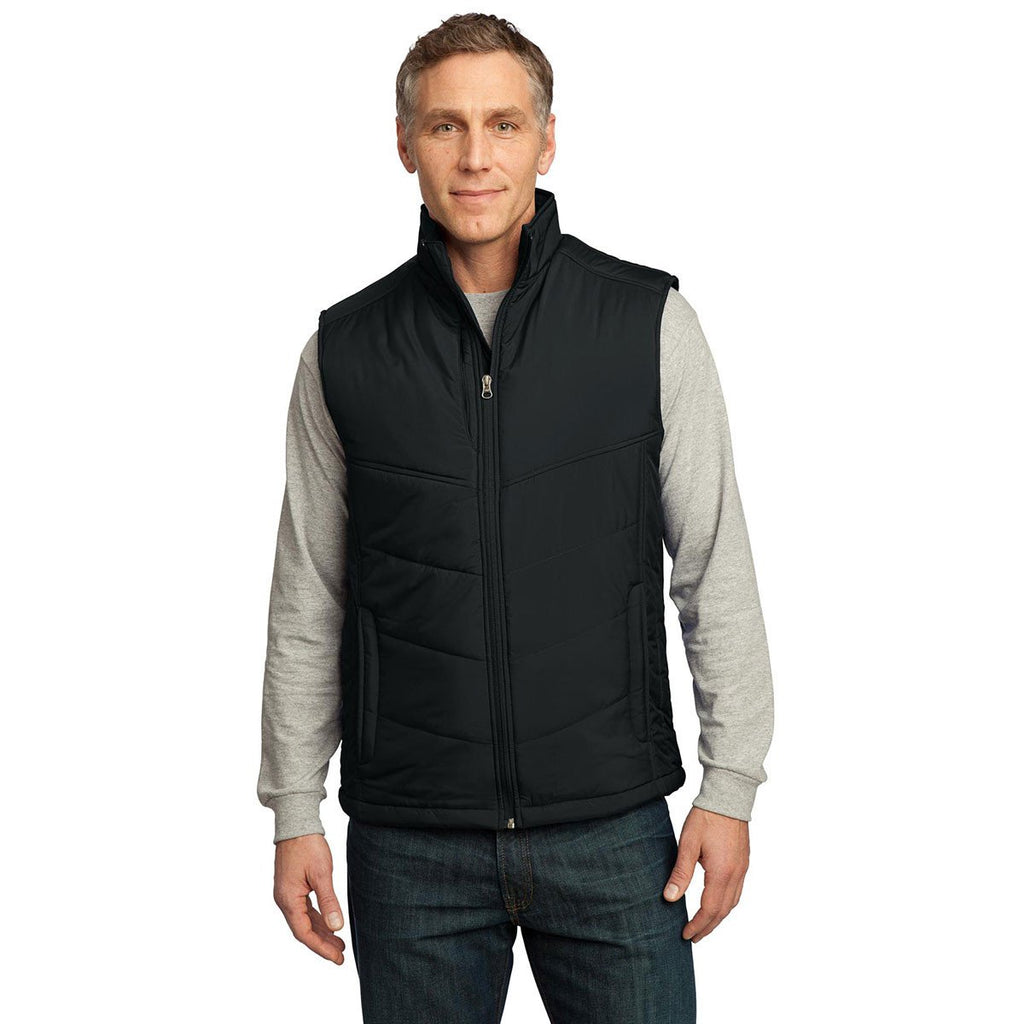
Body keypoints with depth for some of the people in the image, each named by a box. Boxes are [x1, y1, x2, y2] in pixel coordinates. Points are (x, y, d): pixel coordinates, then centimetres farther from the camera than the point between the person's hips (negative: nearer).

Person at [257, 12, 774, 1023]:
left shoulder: (651, 324, -1)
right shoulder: (344, 351, 2)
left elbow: (717, 572, 1)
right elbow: (307, 601, 7)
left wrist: (730, 787, -1)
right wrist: (293, 813, 6)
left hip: (612, 826, 0)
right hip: (411, 843, 1)